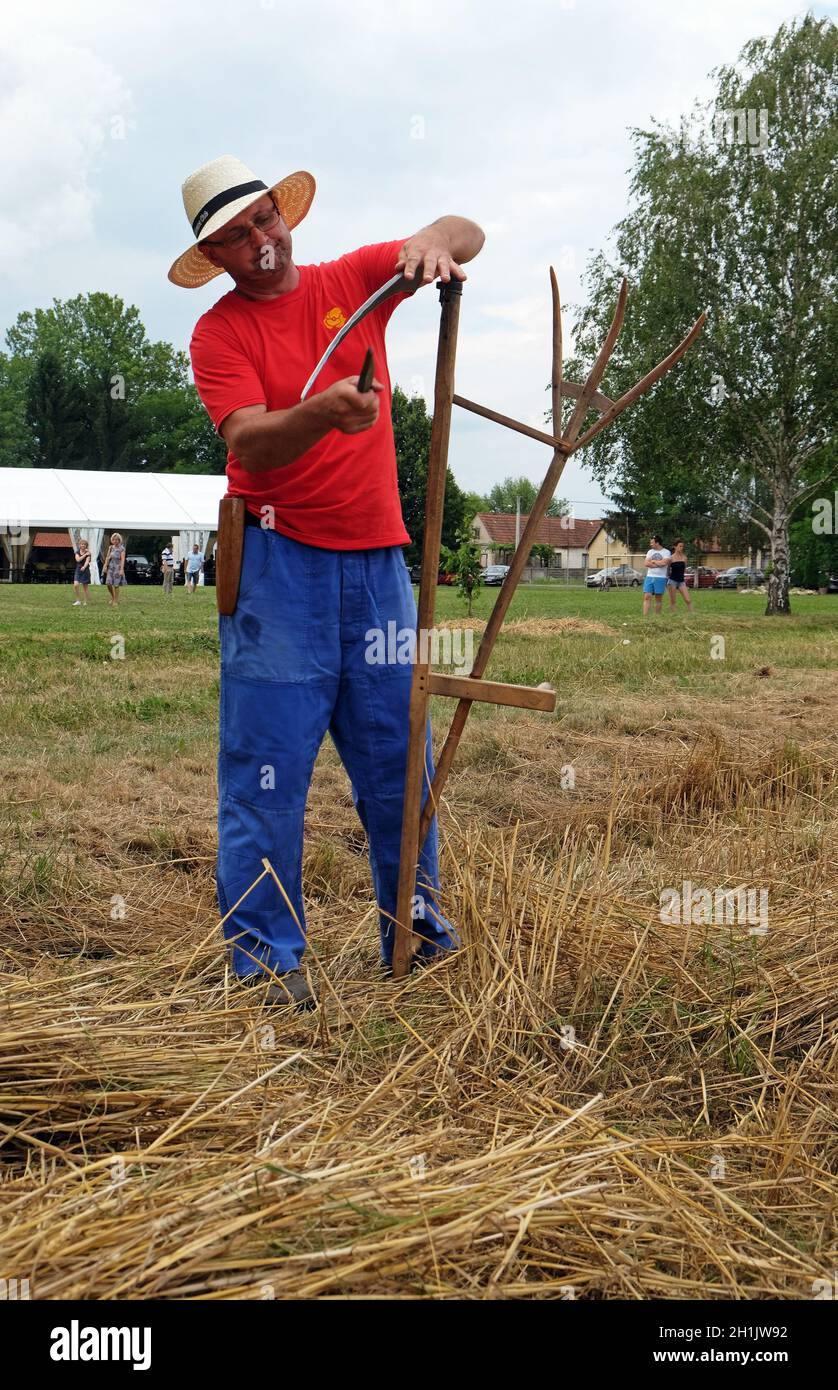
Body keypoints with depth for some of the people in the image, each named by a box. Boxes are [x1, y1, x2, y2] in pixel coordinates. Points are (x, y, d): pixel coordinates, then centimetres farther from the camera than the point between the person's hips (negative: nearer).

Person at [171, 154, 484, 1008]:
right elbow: (247, 441, -16)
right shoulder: (219, 332, -1)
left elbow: (465, 233, 6)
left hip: (376, 558, 4)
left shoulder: (351, 281, 9)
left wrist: (436, 243, -18)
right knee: (267, 760, -5)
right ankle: (263, 956, 4)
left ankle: (413, 933, 20)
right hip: (280, 560, -3)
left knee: (397, 756, 8)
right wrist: (323, 411, -36)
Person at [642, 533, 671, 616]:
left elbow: (664, 562, -17)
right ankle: (644, 616, -10)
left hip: (660, 578, -3)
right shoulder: (650, 552, 12)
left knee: (658, 599, 4)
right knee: (647, 597, -7)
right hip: (649, 577, 3)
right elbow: (646, 563, -1)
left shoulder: (666, 552, 0)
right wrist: (659, 564, -7)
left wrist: (653, 561, -5)